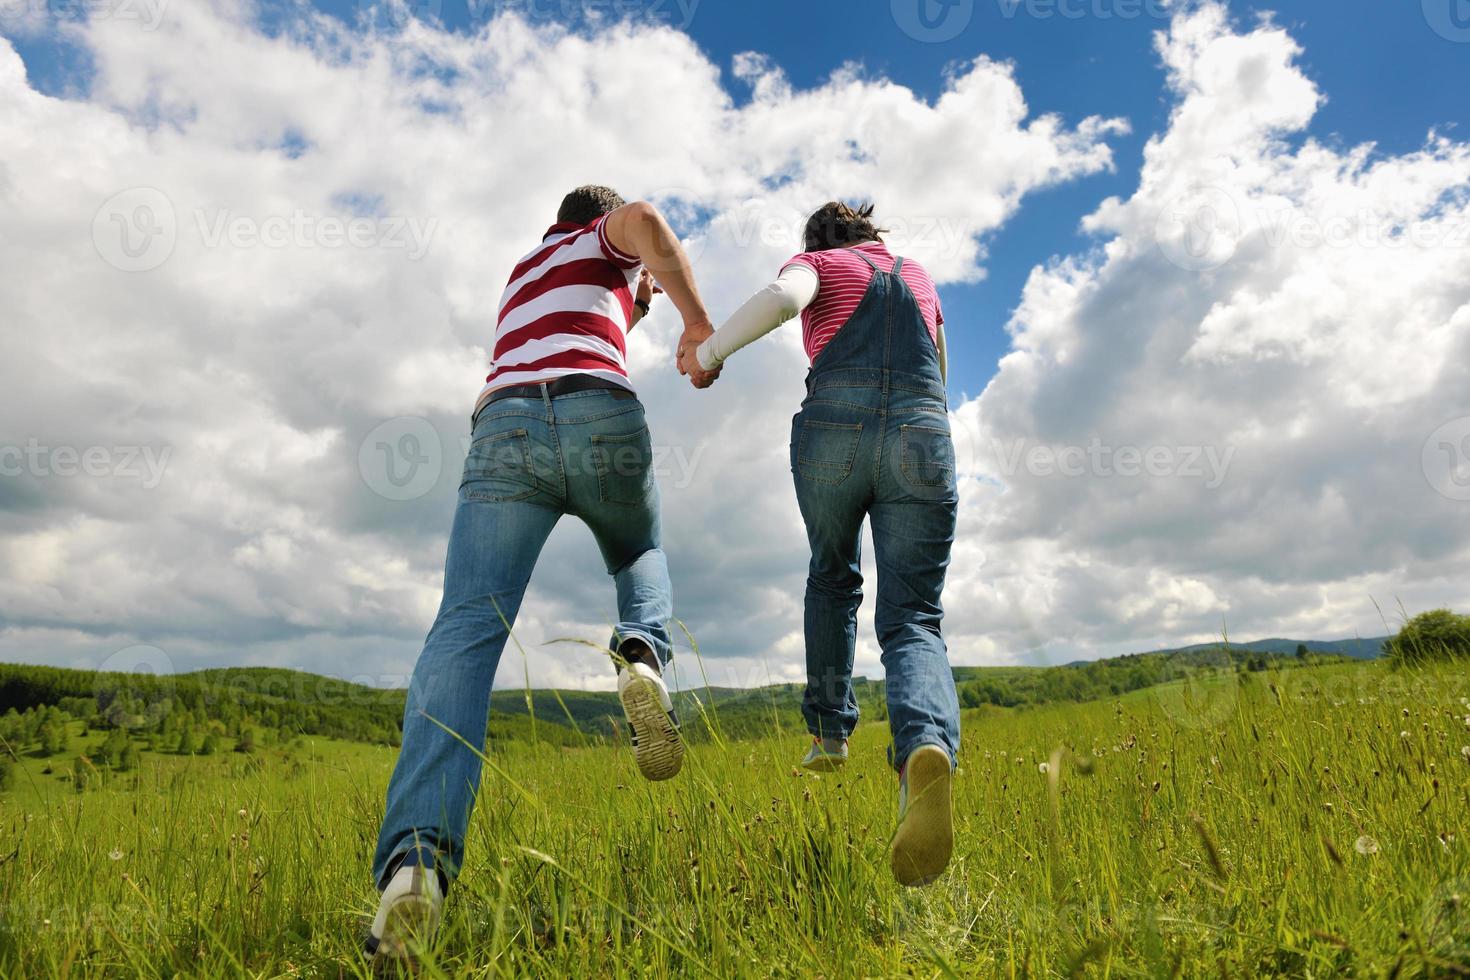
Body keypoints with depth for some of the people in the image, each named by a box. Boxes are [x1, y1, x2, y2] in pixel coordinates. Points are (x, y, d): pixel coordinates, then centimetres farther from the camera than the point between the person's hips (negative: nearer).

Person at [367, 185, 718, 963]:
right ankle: (642, 653, -8)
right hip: (600, 417, -2)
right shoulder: (609, 236, 27)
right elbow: (644, 218, 1)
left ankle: (416, 848, -35)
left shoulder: (523, 272, 43)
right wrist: (697, 320, 2)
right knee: (640, 556, 26)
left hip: (505, 424, 3)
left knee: (465, 632, -13)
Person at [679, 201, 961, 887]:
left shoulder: (816, 263, 19)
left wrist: (706, 353, 3)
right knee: (912, 621, -3)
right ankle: (927, 748, -34)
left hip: (833, 428, -1)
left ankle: (830, 732, 27)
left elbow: (783, 296, -8)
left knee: (832, 579, 26)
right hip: (922, 437, 2)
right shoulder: (920, 279, 31)